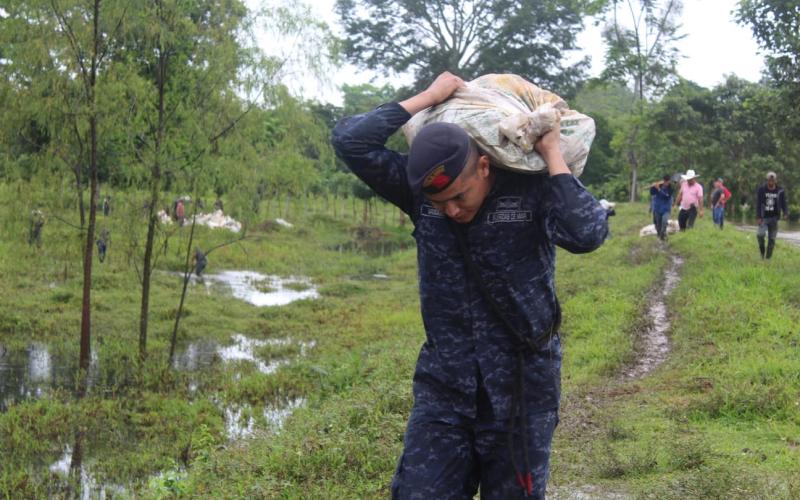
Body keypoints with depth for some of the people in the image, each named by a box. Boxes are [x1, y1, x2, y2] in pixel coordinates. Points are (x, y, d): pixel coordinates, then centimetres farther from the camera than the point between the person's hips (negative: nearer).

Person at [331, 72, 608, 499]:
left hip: (521, 388, -2)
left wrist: (552, 154, -21)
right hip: (441, 387, 2)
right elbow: (350, 140, -10)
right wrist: (429, 97, -9)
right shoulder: (419, 191, -4)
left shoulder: (533, 191, -12)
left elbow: (588, 234, -29)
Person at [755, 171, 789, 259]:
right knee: (760, 234, -20)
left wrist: (786, 213, -14)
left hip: (774, 218, 1)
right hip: (763, 218, -1)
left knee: (772, 239, 2)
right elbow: (758, 204, -2)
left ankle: (768, 257, 12)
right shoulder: (761, 189, -1)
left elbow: (784, 204, 5)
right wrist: (758, 217, -10)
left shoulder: (780, 191, 1)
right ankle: (762, 250, 6)